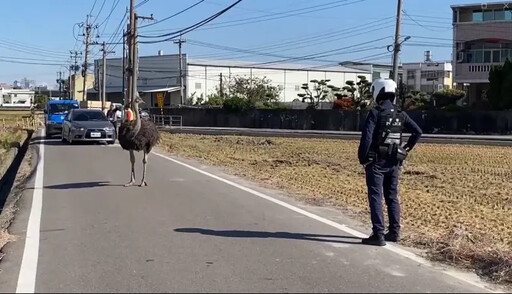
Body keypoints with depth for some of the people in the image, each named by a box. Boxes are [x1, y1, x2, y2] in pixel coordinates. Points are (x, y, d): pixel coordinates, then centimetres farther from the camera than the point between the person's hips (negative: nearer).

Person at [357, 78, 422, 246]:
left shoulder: (375, 113, -13)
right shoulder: (400, 114, 6)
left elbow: (366, 137, -19)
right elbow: (418, 132, 11)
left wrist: (363, 159, -10)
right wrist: (406, 149, 18)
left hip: (376, 162, -6)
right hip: (394, 162, 6)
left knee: (375, 198, -2)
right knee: (392, 197, 15)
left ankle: (378, 235, -5)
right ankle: (394, 232, 20)